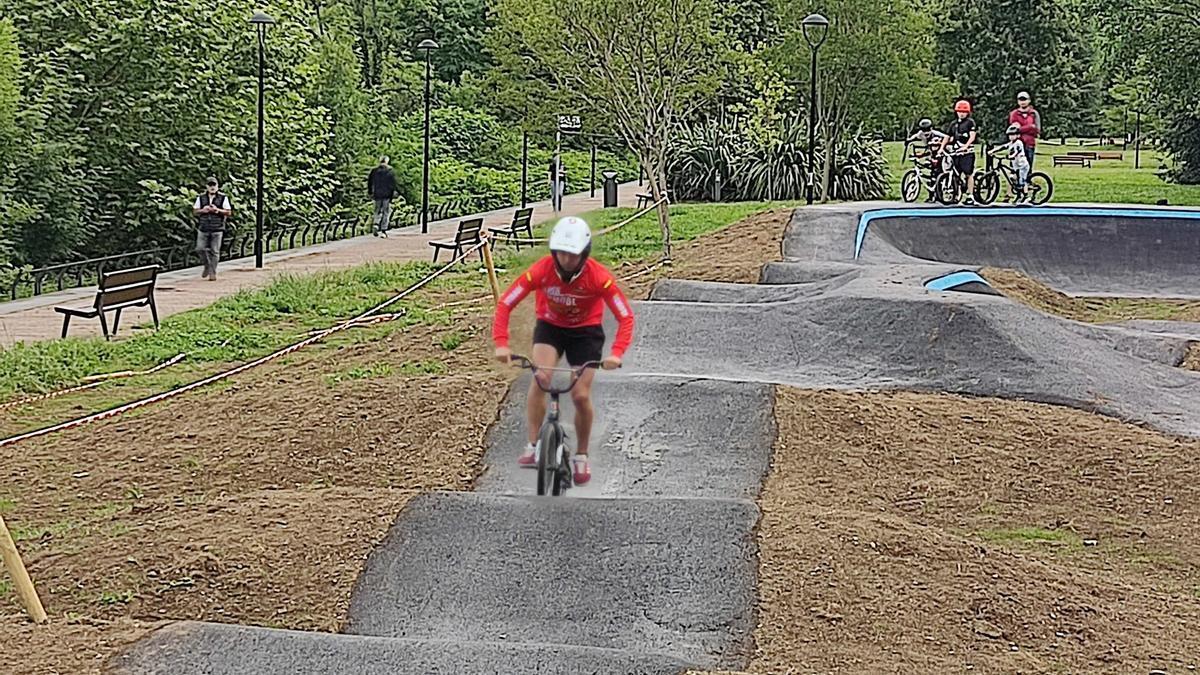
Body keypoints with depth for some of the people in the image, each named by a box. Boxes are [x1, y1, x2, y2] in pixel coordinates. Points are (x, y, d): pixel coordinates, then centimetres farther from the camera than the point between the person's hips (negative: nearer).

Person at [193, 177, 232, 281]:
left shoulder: (223, 198, 3)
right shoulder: (201, 197, 9)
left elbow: (228, 212, 0)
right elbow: (194, 211, 10)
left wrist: (217, 210, -15)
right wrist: (202, 210, -10)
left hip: (217, 229, -2)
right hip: (203, 228, 2)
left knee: (214, 251, -3)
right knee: (200, 249, -4)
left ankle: (213, 273, 3)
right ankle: (207, 266, 21)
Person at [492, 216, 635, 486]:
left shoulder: (599, 277, -28)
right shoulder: (542, 270, -26)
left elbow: (625, 317, -25)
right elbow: (505, 304, -24)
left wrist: (616, 353, -40)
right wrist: (501, 343, -37)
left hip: (586, 332, -1)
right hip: (550, 327, 1)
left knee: (581, 396, -8)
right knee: (540, 379, -26)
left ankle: (581, 456, 15)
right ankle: (533, 447, -19)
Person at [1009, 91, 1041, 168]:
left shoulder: (1034, 114, 7)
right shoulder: (1013, 114, 6)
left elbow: (1037, 130, -1)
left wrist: (1021, 129, -7)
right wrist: (1030, 127, -10)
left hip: (1030, 145, 1)